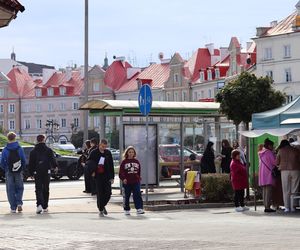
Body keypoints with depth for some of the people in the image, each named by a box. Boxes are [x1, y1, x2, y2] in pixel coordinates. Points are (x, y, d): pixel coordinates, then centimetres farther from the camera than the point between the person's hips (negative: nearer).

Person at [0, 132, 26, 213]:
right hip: (19, 172, 1)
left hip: (9, 172, -1)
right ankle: (19, 203, -6)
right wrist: (22, 169, 15)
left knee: (10, 189, 6)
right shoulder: (19, 149, -4)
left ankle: (13, 208, 3)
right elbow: (24, 161, 0)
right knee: (19, 188, 14)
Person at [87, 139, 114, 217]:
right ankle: (100, 210, 9)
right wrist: (92, 171, -8)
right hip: (98, 176, -2)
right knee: (100, 194, -1)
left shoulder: (108, 153, 7)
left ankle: (103, 206, 22)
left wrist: (112, 177, 5)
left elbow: (111, 166, 9)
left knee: (108, 193, -3)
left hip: (107, 176, 2)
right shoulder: (94, 153, 0)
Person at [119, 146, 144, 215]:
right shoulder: (124, 162, 0)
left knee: (137, 195, -9)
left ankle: (139, 209, -13)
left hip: (136, 182, 2)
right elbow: (121, 172, -5)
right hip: (127, 183, -2)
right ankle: (127, 210, 19)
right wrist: (123, 178, -18)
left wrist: (139, 178, 9)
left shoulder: (136, 161, 10)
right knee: (126, 197, 7)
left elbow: (139, 171, 17)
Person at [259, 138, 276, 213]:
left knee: (264, 190, 9)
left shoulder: (260, 153, 14)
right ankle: (268, 207, -14)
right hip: (269, 173, -8)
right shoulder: (269, 152, -9)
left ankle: (266, 206, 9)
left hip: (262, 173, 8)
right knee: (268, 190, -9)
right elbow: (274, 162, -10)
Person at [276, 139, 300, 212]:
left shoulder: (281, 151, 6)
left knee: (286, 190, 3)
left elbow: (277, 162, 6)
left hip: (285, 171, 0)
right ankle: (293, 207, -3)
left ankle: (287, 207, -3)